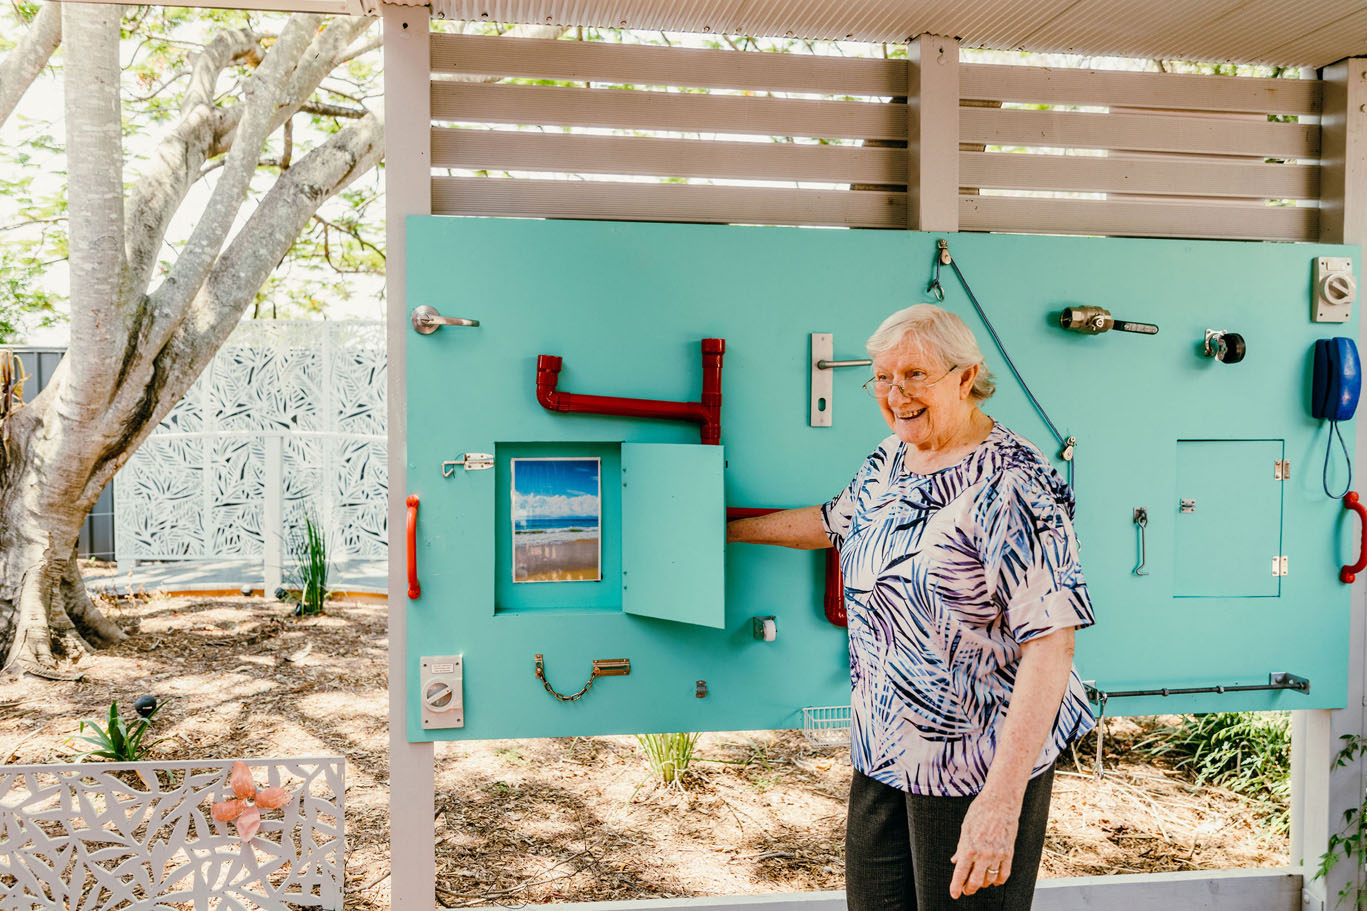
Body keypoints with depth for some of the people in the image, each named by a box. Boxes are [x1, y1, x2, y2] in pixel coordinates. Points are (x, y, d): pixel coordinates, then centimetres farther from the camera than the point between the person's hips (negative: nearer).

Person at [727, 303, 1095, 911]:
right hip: (881, 750, 7)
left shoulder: (1011, 485, -20)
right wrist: (730, 529, 30)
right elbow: (833, 521, 25)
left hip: (977, 767, -7)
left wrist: (1002, 799, -28)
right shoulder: (889, 460, 5)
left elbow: (1051, 640, -25)